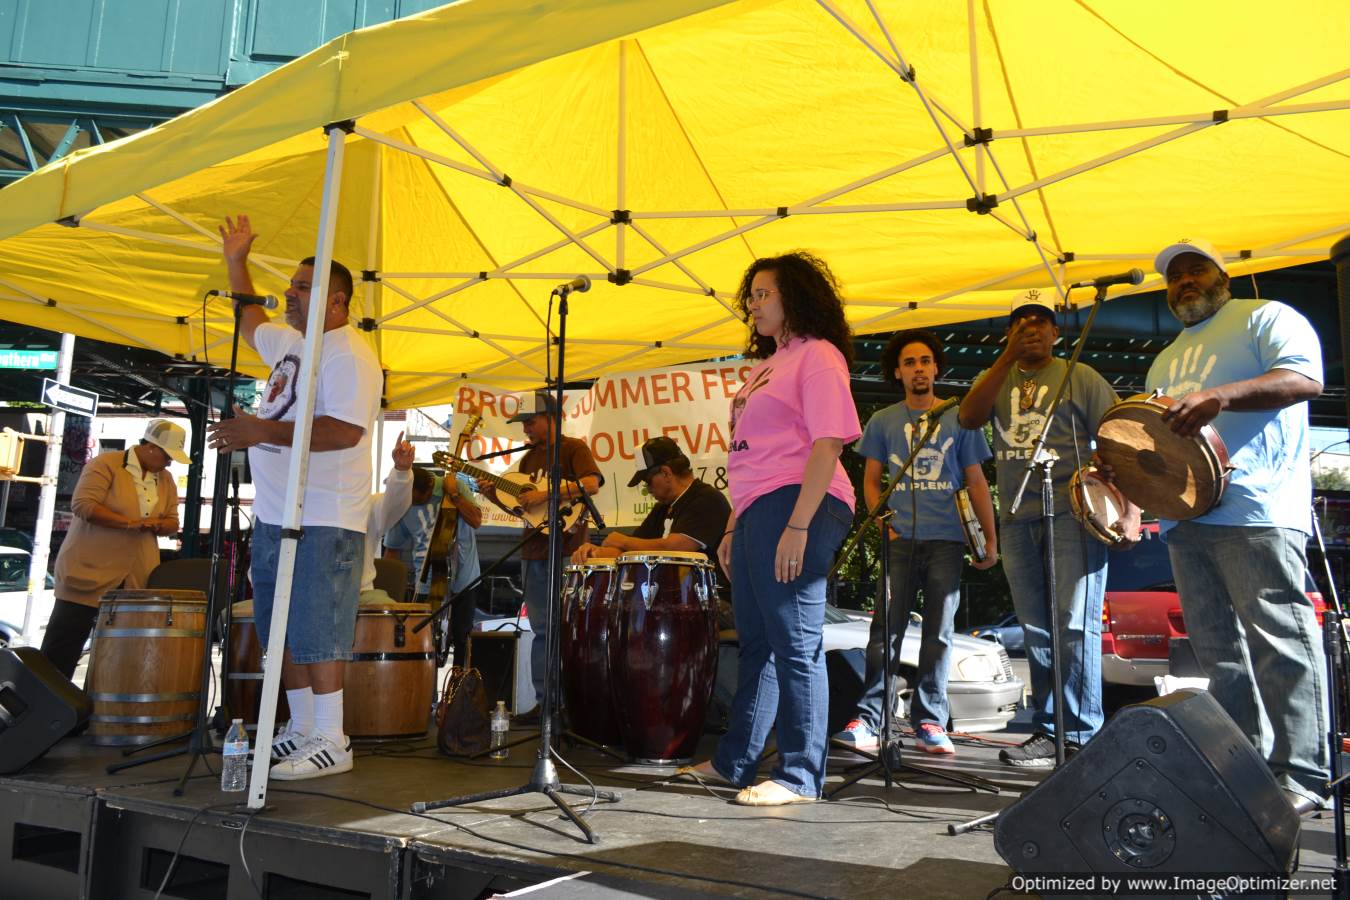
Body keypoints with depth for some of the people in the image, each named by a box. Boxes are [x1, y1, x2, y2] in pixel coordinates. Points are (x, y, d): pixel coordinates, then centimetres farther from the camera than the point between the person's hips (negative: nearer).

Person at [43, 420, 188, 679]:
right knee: (61, 649, 1)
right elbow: (82, 504, -19)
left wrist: (157, 526, -10)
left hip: (136, 580, 6)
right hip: (89, 572, -5)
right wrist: (130, 523, -23)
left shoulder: (166, 480, 11)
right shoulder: (106, 464, -8)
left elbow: (172, 522, 13)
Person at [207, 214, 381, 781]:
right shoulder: (290, 342, 18)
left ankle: (330, 742, 2)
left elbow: (345, 431, -25)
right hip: (273, 516, 10)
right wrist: (235, 262, 35)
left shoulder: (348, 355, -12)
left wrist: (263, 430, -27)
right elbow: (250, 324, 40)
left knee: (315, 633, -7)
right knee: (283, 632, 13)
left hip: (323, 522, -10)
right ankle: (300, 730, 24)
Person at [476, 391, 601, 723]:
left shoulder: (573, 448, -2)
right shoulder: (529, 458, 19)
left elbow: (591, 483, -20)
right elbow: (519, 507, 21)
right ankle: (545, 700, 15)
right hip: (534, 552, 7)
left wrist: (545, 494, -23)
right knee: (541, 630, 9)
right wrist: (495, 495, 2)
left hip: (567, 550, -7)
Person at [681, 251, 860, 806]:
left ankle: (800, 776, 4)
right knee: (756, 642, 15)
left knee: (796, 644, -5)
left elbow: (827, 444, -14)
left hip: (797, 508, -10)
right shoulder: (767, 365, 25)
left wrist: (799, 525, -22)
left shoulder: (818, 355, -3)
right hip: (758, 511, 10)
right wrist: (734, 526, 20)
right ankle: (734, 761, 25)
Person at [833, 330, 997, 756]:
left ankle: (930, 724, 8)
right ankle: (867, 721, -4)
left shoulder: (959, 419, 9)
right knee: (886, 629, -6)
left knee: (939, 633, 2)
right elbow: (871, 481, 12)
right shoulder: (882, 422, 11)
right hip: (899, 540, 0)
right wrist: (882, 522, -3)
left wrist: (991, 539, 4)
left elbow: (976, 482, 10)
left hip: (947, 540, 0)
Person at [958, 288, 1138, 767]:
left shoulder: (1081, 377, 5)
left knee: (1075, 625, -9)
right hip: (1016, 518, 4)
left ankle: (1082, 736, -1)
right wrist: (1008, 357, -6)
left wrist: (1131, 509, -12)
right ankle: (1048, 731, 14)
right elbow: (968, 418, -5)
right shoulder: (995, 379, 16)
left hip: (1073, 513, -4)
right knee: (1037, 632, 7)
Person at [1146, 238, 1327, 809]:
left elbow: (1305, 378, -11)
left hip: (1255, 509, -7)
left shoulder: (1263, 317, 7)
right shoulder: (1165, 361, 28)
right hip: (1184, 514, 8)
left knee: (1278, 641, -8)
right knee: (1216, 648, 7)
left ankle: (1300, 773, -2)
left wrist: (1219, 397, -26)